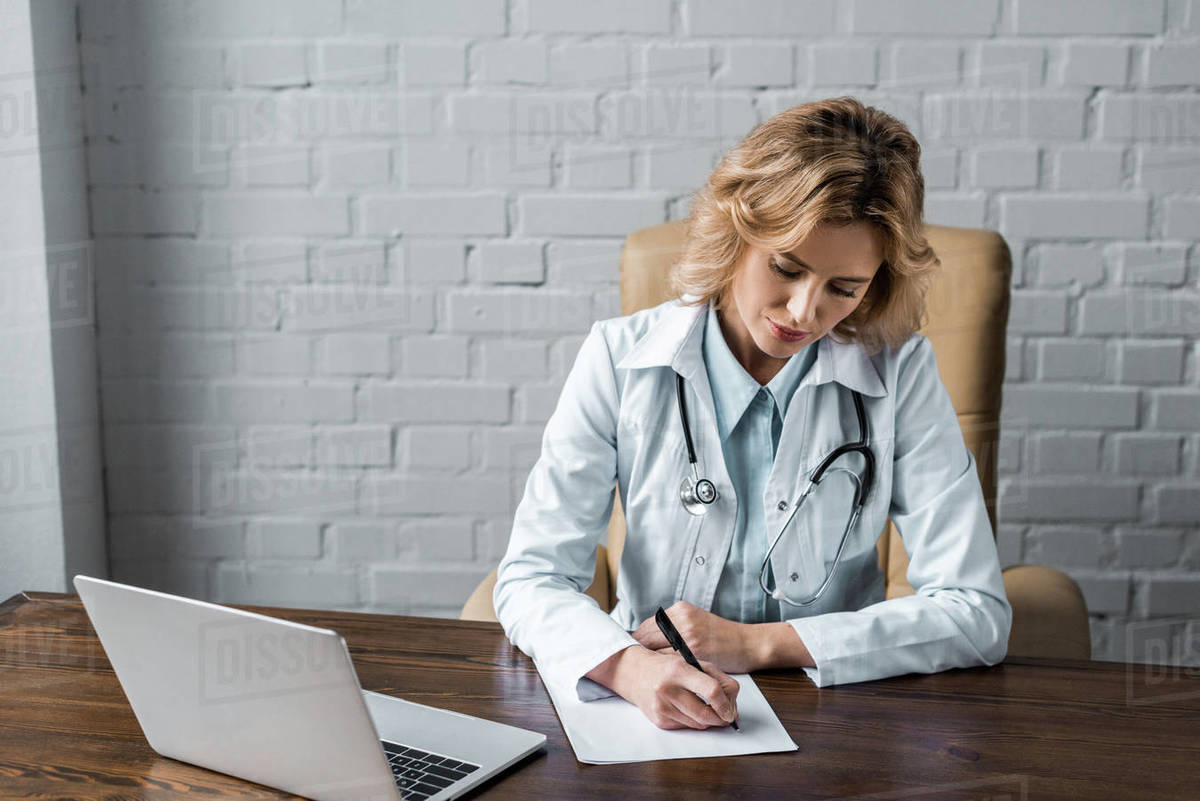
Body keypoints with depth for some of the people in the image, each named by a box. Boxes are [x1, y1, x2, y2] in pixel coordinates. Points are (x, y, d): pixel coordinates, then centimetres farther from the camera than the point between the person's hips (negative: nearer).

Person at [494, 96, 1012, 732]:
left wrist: (756, 644, -16)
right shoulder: (622, 359, -6)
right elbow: (531, 577, -8)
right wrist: (631, 668, -29)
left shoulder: (899, 375, -6)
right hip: (652, 720, 0)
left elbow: (977, 614, -9)